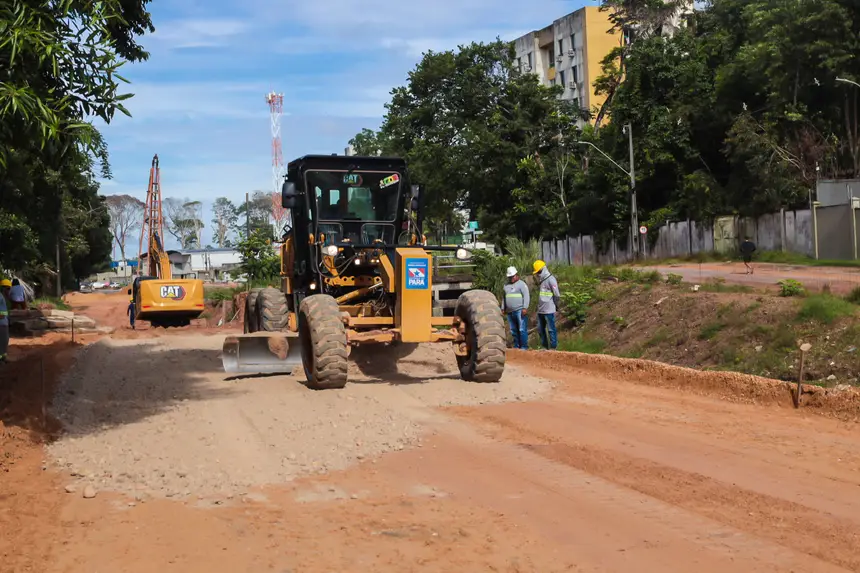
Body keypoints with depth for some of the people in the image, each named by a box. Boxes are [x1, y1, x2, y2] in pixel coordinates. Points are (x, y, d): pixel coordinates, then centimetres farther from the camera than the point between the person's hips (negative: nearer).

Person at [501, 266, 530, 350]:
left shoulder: (521, 284, 0)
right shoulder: (506, 285, 20)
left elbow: (526, 296, -7)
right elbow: (504, 298, 26)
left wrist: (525, 308, -16)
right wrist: (503, 308, 19)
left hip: (520, 311, -6)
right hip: (510, 312, 6)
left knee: (522, 329, -9)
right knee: (513, 330, 9)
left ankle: (524, 346, -7)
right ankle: (516, 346, 14)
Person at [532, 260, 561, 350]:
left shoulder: (550, 279, -12)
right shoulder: (540, 281, 15)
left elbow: (557, 295, -12)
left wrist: (556, 306, -4)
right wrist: (539, 306, 15)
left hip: (549, 310, -9)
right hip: (540, 310, 9)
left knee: (551, 329, -2)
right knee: (540, 329, 13)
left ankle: (553, 347, 5)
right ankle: (545, 346, 23)